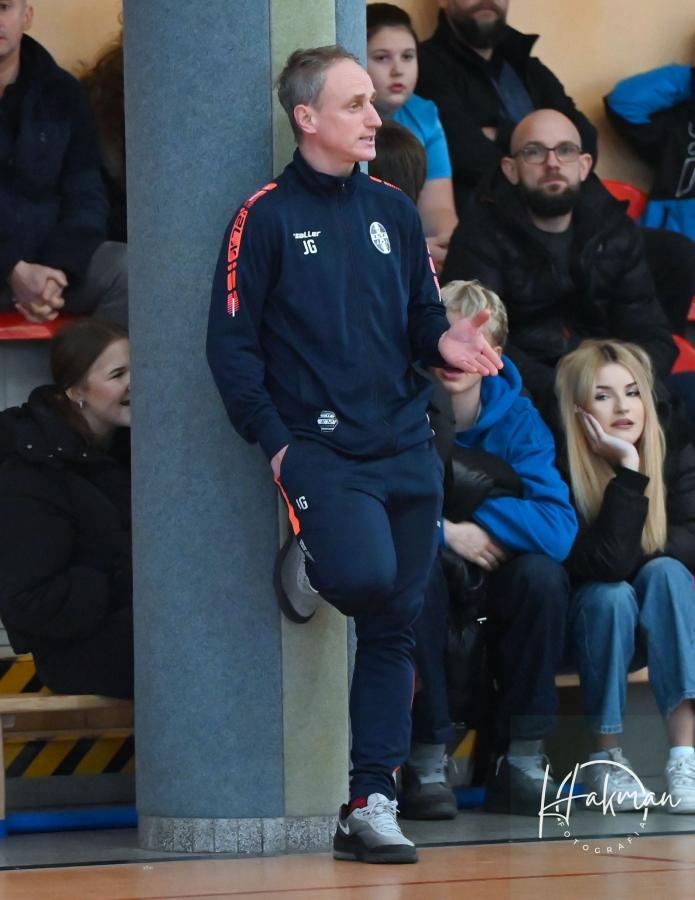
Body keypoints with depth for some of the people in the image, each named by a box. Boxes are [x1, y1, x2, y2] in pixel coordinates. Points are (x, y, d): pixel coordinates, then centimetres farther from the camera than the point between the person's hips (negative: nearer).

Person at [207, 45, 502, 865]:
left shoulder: (392, 211, 13)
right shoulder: (266, 217, -2)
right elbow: (231, 343, -3)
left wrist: (444, 342, -5)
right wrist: (274, 442, -10)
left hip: (406, 450, 5)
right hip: (320, 450, -5)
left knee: (393, 626, 3)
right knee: (366, 576, -28)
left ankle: (370, 806, 8)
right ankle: (310, 556, 9)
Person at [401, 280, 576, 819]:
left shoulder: (518, 419, -6)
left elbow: (559, 529, -17)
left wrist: (478, 524, -21)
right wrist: (445, 531, -25)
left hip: (493, 605, 2)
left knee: (542, 573, -28)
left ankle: (522, 762, -19)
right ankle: (427, 764, -29)